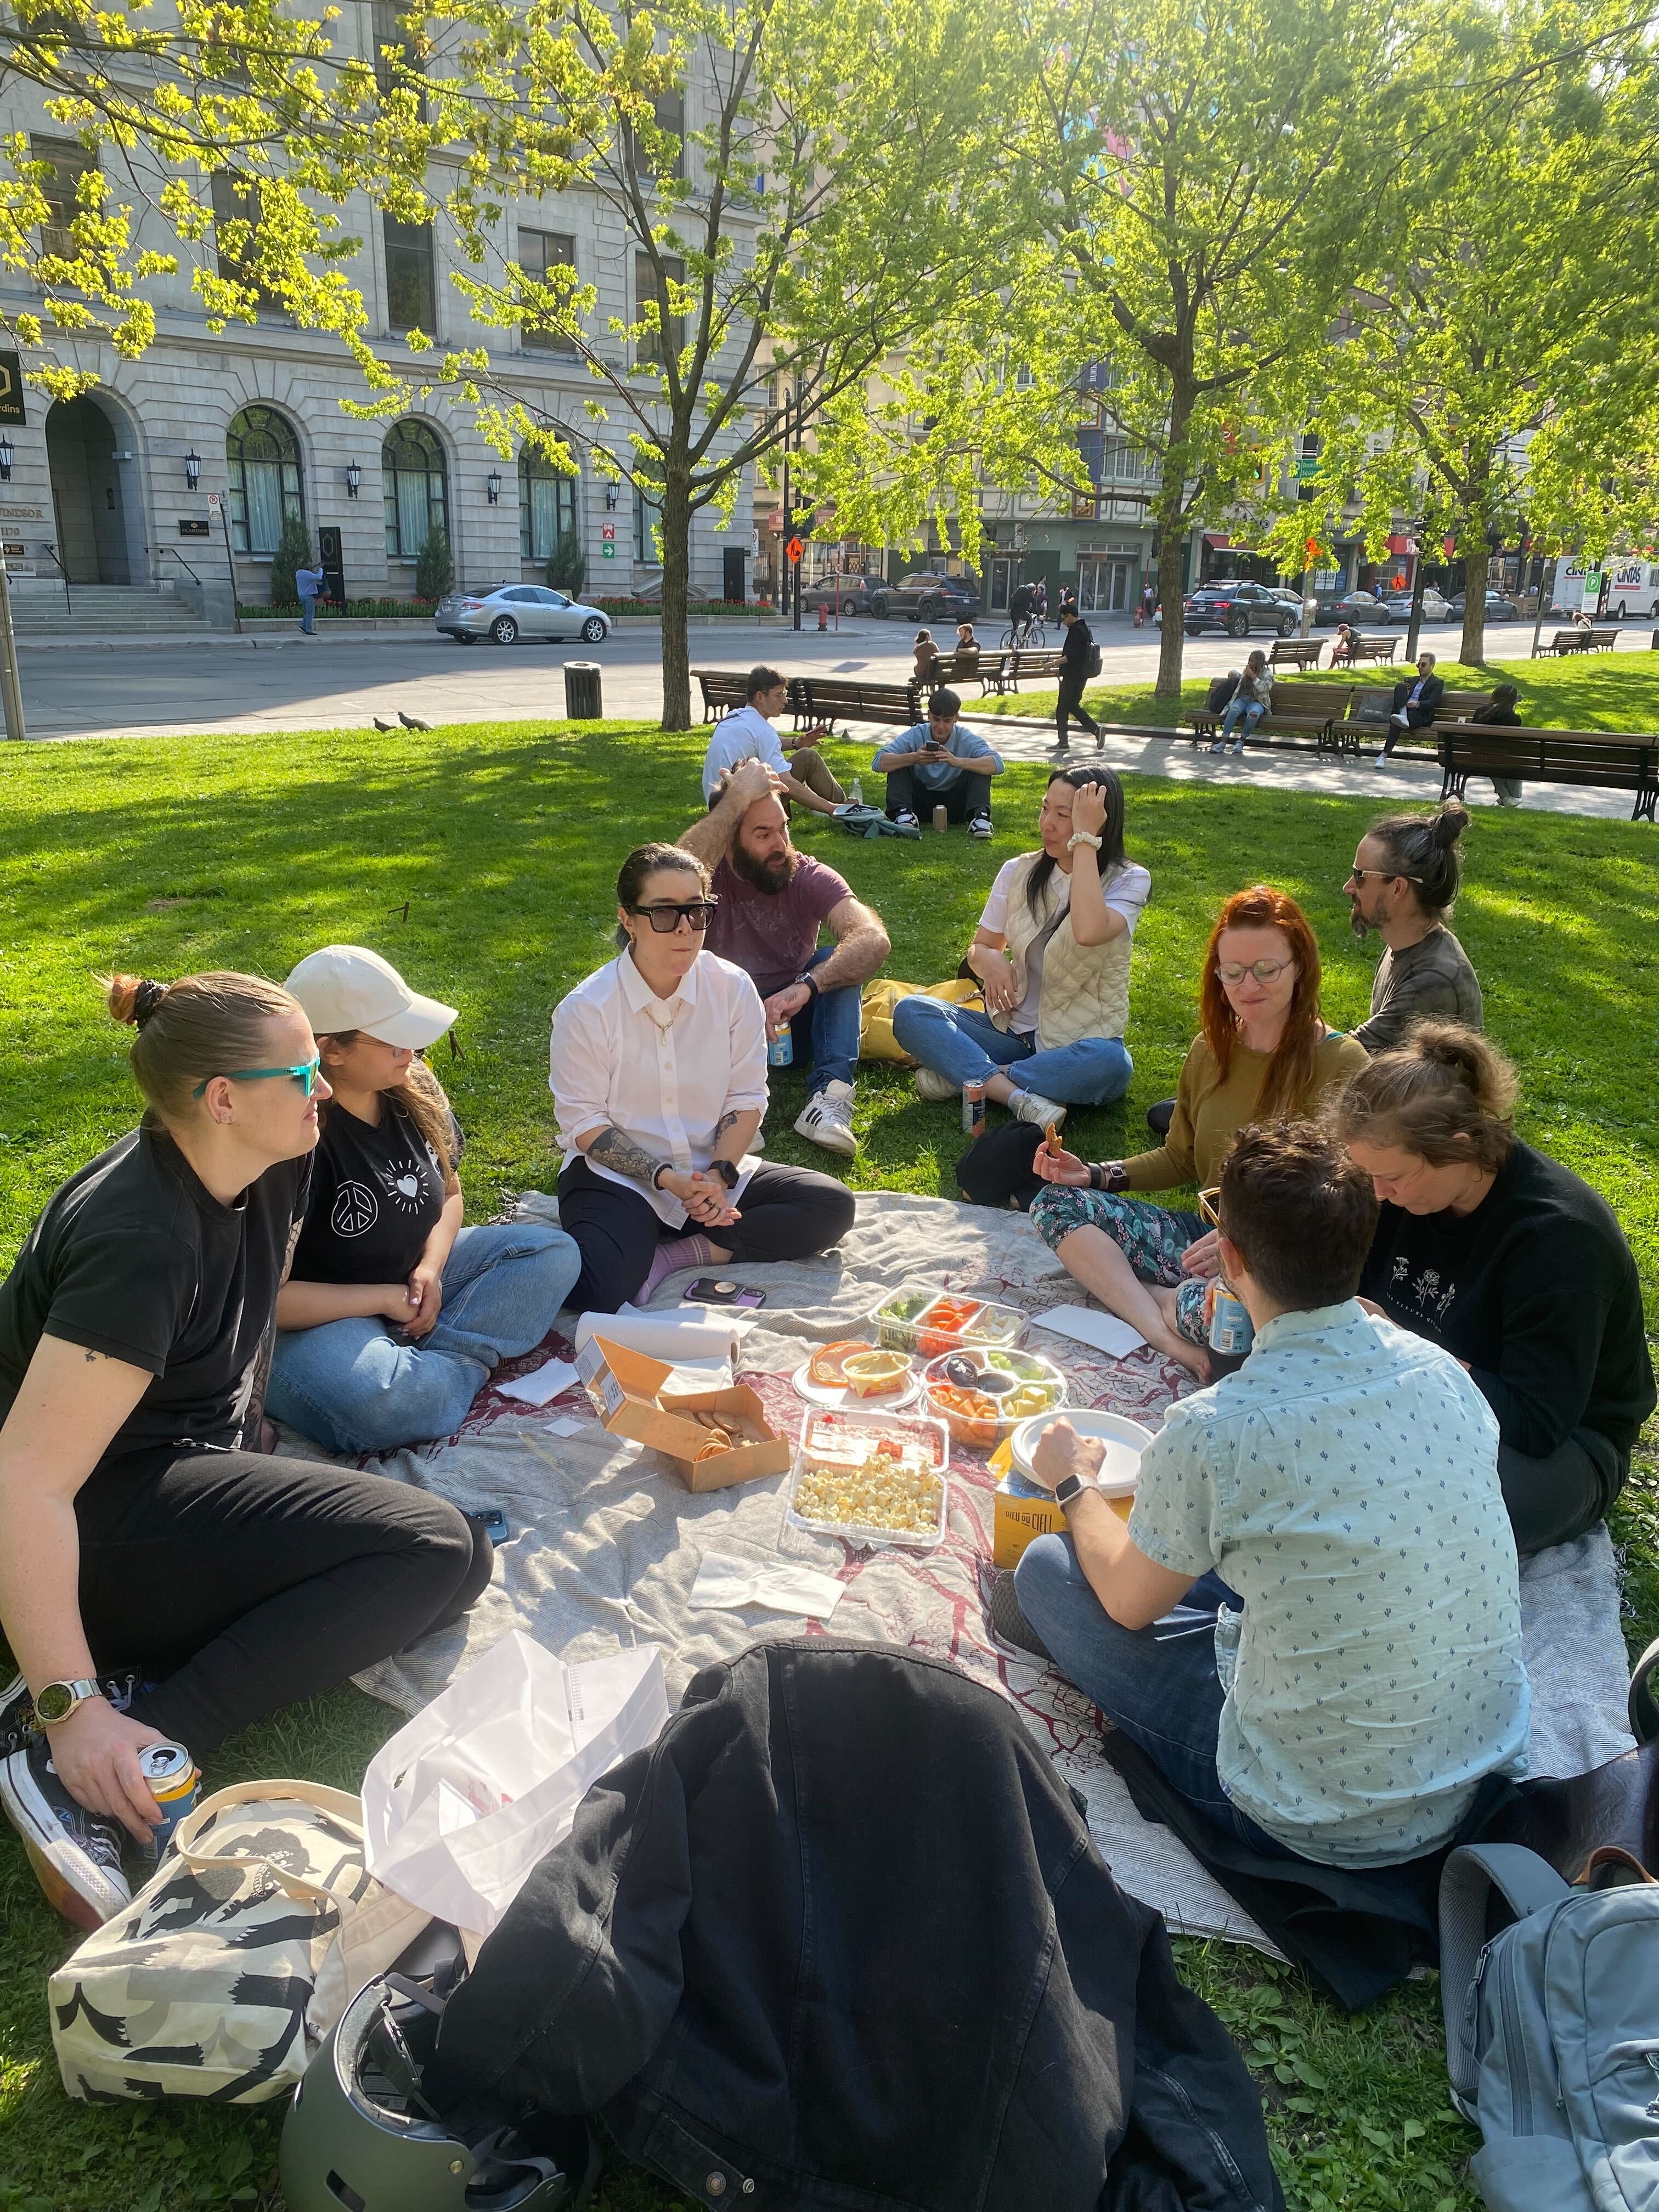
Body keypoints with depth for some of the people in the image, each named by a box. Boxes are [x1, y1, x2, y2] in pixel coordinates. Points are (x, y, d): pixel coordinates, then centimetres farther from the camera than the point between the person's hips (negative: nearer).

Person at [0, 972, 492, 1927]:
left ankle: (137, 1688, -10)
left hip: (195, 1459, 9)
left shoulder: (274, 1170, -2)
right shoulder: (142, 1241, -28)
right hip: (105, 1518, -9)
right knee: (437, 1550, -23)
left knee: (455, 1559, -4)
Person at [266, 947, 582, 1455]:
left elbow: (448, 1193, 13)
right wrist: (384, 1298, -17)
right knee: (383, 1403, -39)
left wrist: (430, 1266, -7)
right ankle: (462, 1363, -7)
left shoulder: (413, 1090, -4)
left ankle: (430, 1365, -16)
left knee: (554, 1251, -2)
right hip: (325, 1314, -8)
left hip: (413, 1279, 8)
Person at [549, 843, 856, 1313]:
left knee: (832, 1205, -15)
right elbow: (583, 1122, -11)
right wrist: (667, 1180, -21)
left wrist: (719, 1174, -16)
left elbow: (747, 1096, 0)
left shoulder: (733, 988, -4)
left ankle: (675, 1255, -14)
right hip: (618, 1175, -5)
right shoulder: (586, 1008, -12)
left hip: (712, 1173, 5)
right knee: (594, 1289, -34)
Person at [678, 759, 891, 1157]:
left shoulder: (810, 878, -9)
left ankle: (828, 1094, -35)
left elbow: (874, 939, -28)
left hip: (792, 1022, 2)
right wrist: (738, 798, -32)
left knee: (836, 960, -22)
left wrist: (806, 986, -44)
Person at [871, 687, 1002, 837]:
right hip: (920, 804, 1)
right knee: (898, 763, -18)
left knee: (981, 766, -21)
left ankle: (979, 816, -37)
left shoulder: (967, 739, -13)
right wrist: (913, 758, -42)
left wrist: (957, 762, -45)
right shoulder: (915, 736, -12)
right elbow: (878, 762, -24)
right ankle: (904, 813, -32)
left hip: (956, 806, -1)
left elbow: (997, 764, -30)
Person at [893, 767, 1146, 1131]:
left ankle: (963, 1077, -25)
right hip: (1011, 1029, 3)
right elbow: (980, 948, 9)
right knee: (910, 1012, -19)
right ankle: (1019, 1097, -34)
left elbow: (1089, 932, -32)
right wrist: (990, 960, -16)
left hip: (1080, 1044, -3)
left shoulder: (1128, 881, -9)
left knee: (1111, 1064, -39)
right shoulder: (1019, 872, 3)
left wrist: (1085, 839, -25)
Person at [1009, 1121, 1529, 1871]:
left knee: (1047, 1570, 5)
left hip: (1326, 1826, -6)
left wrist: (1074, 1486, 12)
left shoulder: (1212, 1433, -28)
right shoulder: (1440, 1369, -10)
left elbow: (1129, 1604, -7)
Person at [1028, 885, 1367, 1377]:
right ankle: (1167, 1337, -25)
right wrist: (1093, 1175, 2)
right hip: (1208, 1235, 7)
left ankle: (1173, 1303, -6)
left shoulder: (1339, 1063, -11)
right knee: (1056, 1202, -9)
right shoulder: (1210, 1050, 8)